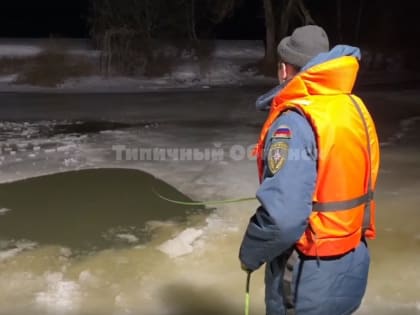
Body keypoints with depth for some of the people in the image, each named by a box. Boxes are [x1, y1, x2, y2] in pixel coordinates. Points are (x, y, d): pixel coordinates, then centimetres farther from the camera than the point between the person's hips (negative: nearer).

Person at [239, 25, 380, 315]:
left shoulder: (295, 121, -25)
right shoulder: (354, 108, -1)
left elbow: (282, 217, -32)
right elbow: (353, 185, 7)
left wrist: (250, 254, -14)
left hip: (310, 277, -7)